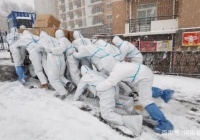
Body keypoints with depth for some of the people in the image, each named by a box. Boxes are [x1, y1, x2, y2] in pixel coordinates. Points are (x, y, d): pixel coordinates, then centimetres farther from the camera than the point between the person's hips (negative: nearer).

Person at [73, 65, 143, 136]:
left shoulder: (84, 78, 9)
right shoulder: (96, 73, 28)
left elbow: (79, 89, 20)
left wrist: (75, 98, 39)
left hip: (106, 93, -8)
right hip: (113, 88, 8)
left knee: (107, 115, -14)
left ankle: (127, 120, -33)